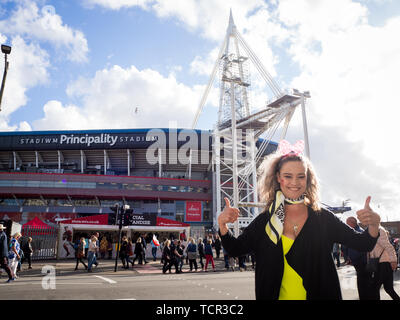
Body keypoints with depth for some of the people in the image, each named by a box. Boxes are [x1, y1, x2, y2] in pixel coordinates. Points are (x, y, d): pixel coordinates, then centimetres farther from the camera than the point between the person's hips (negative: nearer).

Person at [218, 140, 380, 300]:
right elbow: (236, 249, -6)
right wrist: (222, 224, -24)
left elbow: (362, 244, -5)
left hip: (320, 295, 0)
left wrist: (373, 225, -26)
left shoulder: (323, 218, -7)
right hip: (277, 295, 0)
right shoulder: (266, 220, -7)